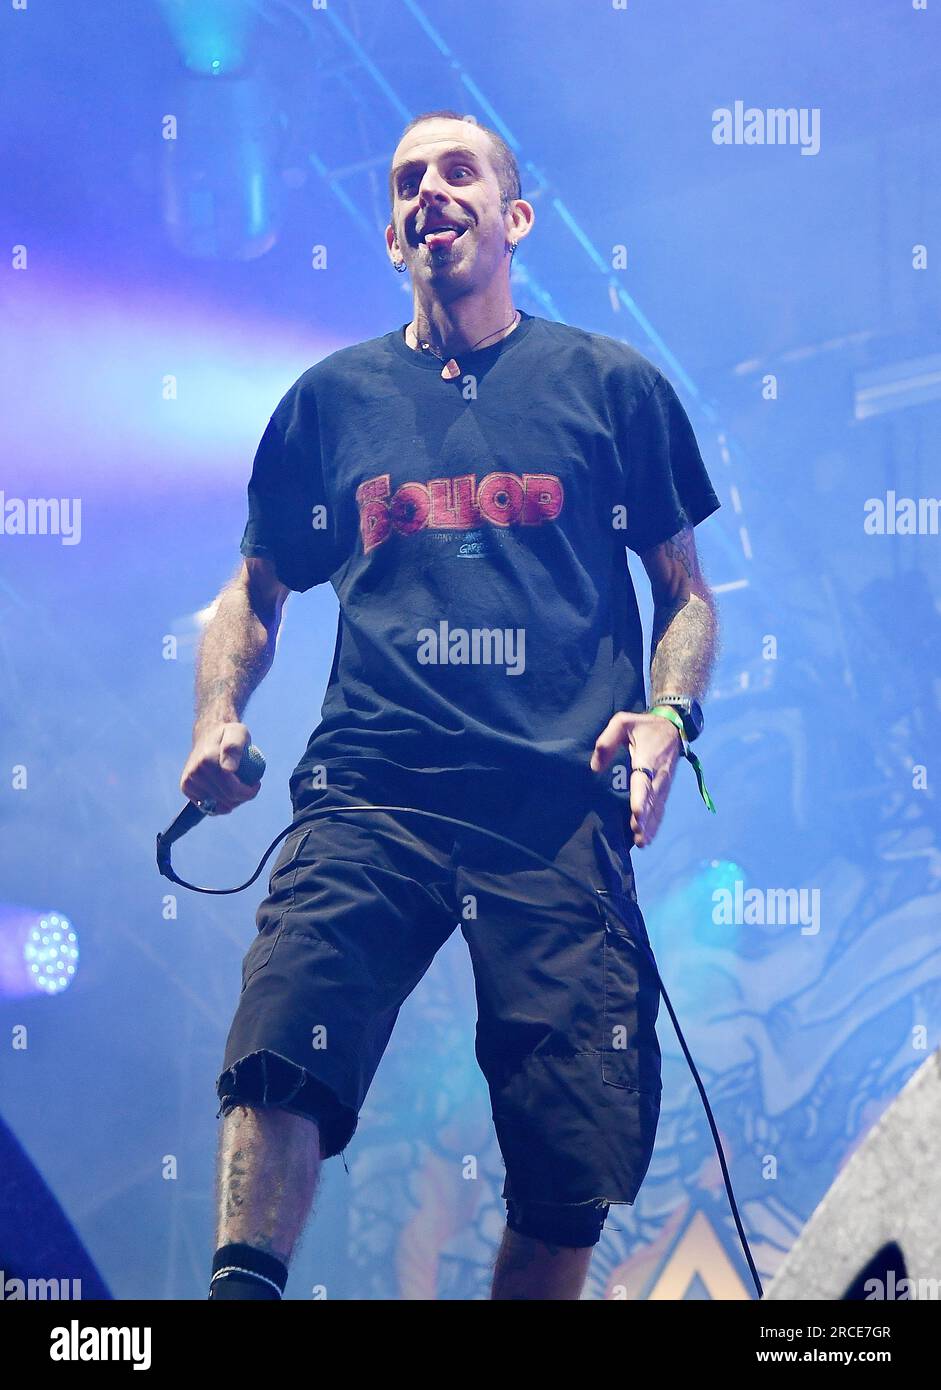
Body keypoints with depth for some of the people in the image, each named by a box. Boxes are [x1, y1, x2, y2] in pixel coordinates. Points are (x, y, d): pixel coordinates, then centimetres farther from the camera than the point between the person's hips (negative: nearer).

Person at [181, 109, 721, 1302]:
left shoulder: (613, 385, 14)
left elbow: (684, 592, 17)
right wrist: (218, 718, 6)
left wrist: (667, 717, -2)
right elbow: (255, 590, 25)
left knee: (572, 1174, -3)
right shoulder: (331, 400, 17)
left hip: (562, 812, 0)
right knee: (282, 1056, -28)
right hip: (369, 800, 1)